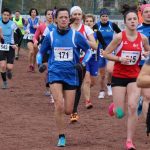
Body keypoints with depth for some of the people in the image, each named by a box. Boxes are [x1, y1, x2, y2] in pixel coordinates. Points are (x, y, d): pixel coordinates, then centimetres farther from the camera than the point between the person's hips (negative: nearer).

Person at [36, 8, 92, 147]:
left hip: (71, 75, 1)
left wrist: (82, 63, -7)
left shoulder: (76, 35, -1)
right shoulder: (50, 36, 2)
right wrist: (39, 63, -3)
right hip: (55, 74, -1)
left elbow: (88, 51, 8)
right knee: (59, 106, -17)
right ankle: (61, 137, -4)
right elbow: (41, 52, 16)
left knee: (68, 111, 0)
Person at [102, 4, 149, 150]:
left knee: (132, 106, -15)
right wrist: (120, 59, -20)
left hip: (134, 76, 2)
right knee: (120, 114, 0)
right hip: (119, 76, -2)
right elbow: (105, 53, -7)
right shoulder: (119, 37, -12)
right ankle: (114, 106, 41)